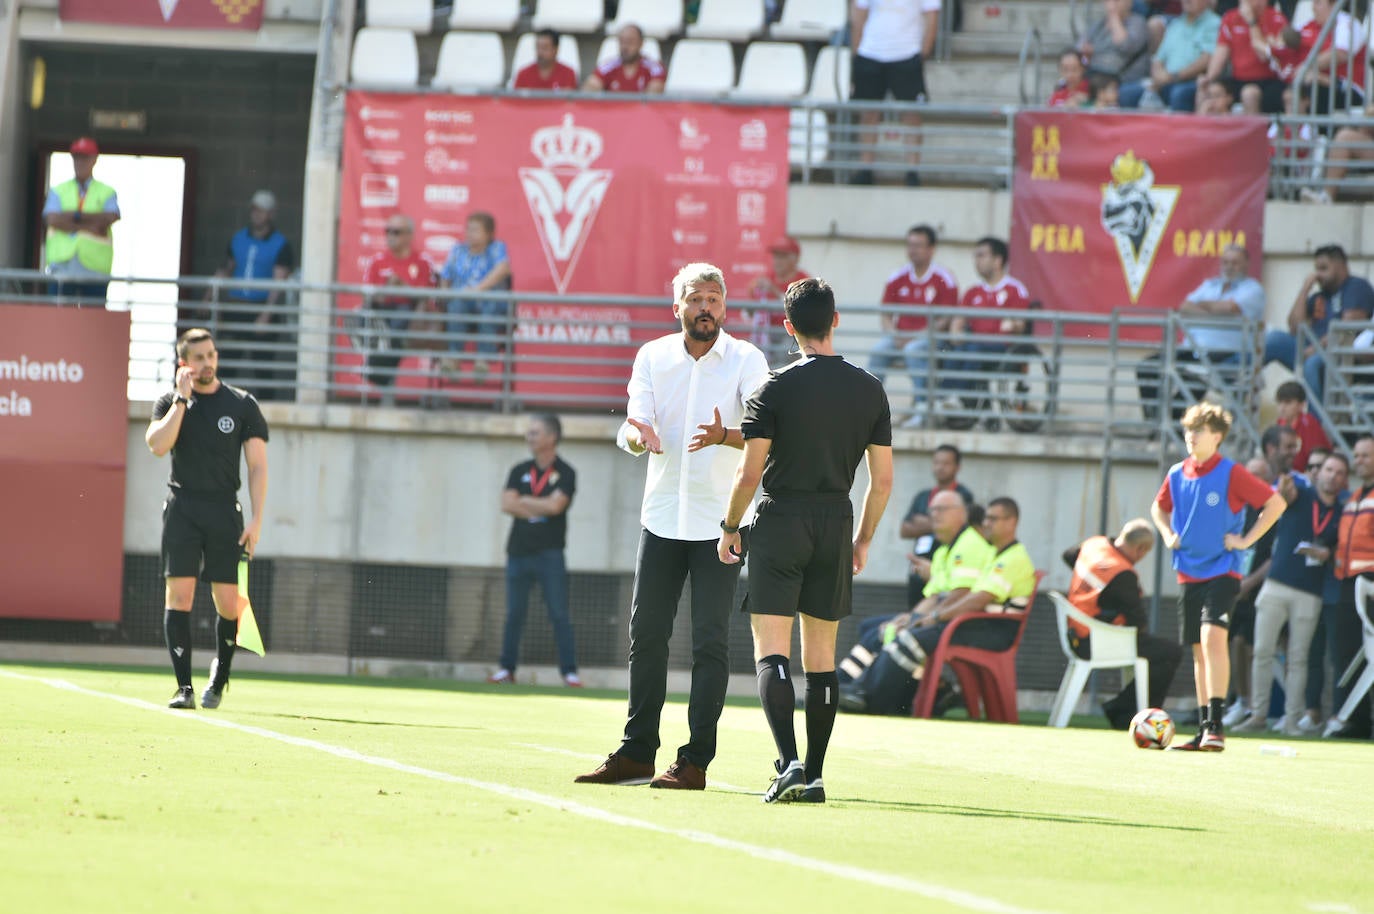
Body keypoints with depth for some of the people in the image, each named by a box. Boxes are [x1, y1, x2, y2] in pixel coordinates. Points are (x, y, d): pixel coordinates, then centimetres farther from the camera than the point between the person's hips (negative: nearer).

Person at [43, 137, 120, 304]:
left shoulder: (106, 193, 13)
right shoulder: (58, 191, 16)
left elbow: (110, 217, -7)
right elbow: (52, 219, -3)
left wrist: (75, 216, -8)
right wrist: (89, 226, -10)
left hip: (94, 267, -1)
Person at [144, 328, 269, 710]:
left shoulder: (243, 405, 6)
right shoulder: (170, 402, 7)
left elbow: (258, 466, 4)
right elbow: (158, 445, -12)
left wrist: (256, 520, -5)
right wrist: (181, 398, -10)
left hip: (224, 511, 0)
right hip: (182, 508, 0)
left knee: (228, 602, -3)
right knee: (179, 594, -10)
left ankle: (220, 676, 21)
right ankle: (184, 687, -9)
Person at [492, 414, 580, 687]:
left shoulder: (565, 473, 0)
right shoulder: (519, 471, 12)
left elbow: (555, 505, -15)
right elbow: (507, 504, -1)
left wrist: (524, 501, -3)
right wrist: (541, 509, -8)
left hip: (550, 554, -4)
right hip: (519, 552, 4)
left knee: (559, 615, -6)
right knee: (514, 615, 7)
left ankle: (569, 671, -6)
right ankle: (507, 669, 13)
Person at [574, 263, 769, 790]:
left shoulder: (746, 360, -5)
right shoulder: (652, 357, 4)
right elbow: (632, 428, -5)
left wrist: (725, 436, -37)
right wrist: (640, 437, -29)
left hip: (719, 522, -3)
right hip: (662, 516, 3)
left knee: (710, 641, -5)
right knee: (646, 634, 6)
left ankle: (695, 761, -3)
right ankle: (637, 752, 14)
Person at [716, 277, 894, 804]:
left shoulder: (776, 389, -8)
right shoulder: (870, 390, 4)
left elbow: (750, 472, -9)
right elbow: (883, 479, 6)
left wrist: (729, 529, 5)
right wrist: (863, 540, 18)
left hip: (780, 522, -4)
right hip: (836, 524, 4)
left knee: (771, 652, -6)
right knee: (821, 656, 10)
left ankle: (789, 763, -22)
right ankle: (813, 776, 11)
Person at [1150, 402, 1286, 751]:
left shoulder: (1231, 474, -9)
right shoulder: (1177, 474, 7)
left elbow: (1276, 503, -8)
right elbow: (1159, 507, 27)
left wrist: (1246, 540, -10)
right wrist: (1168, 535, 9)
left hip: (1222, 571, -6)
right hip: (1189, 574, 6)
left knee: (1213, 637, -22)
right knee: (1199, 650, 9)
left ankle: (1215, 725, -23)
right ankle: (1204, 731, 14)